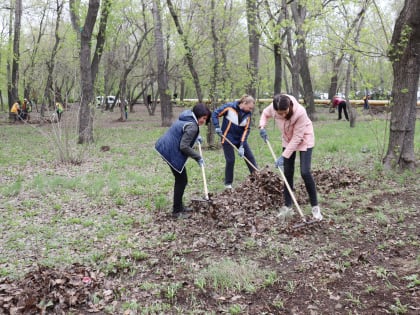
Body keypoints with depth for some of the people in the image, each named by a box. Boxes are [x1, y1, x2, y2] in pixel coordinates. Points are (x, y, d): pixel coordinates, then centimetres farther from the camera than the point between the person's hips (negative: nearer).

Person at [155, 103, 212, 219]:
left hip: (166, 148, 10)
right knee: (182, 181, 1)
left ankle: (179, 205, 31)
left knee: (180, 179, 20)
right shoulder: (192, 126, -20)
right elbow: (184, 146, -23)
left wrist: (195, 137, 26)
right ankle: (176, 211, 8)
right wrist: (198, 157, -14)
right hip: (172, 153, -10)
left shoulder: (186, 118, 11)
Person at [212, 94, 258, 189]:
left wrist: (242, 145, -12)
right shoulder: (229, 107, -17)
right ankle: (228, 183, 13)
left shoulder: (248, 114, -5)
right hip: (228, 138, -5)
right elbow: (215, 114, -10)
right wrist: (217, 127, -21)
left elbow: (246, 130, -5)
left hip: (240, 139, 5)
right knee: (230, 160, -3)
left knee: (250, 157, 4)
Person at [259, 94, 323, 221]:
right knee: (287, 173, 5)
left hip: (304, 140, -5)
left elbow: (297, 138, -30)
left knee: (305, 172, -13)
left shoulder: (300, 112, -37)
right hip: (288, 140, 5)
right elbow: (265, 113, 3)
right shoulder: (273, 108, -24)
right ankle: (287, 206, 17)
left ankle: (315, 206, 1)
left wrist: (284, 155, -30)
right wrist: (262, 126, -16)